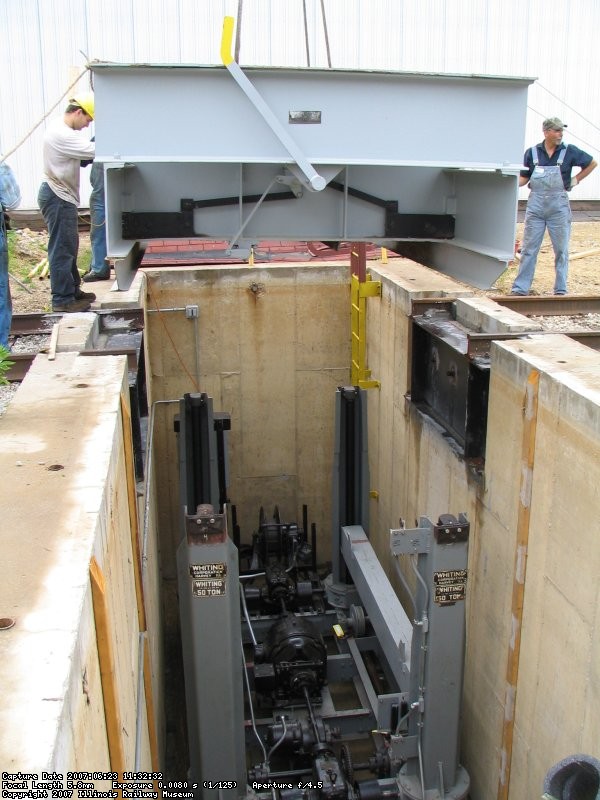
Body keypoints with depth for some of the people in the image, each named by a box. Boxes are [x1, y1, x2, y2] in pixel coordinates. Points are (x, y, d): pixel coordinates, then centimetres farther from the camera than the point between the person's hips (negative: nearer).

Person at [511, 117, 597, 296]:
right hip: (535, 206, 1)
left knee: (561, 249, 5)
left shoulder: (569, 151, -1)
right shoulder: (532, 152, 2)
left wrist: (576, 179, 5)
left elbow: (592, 163, 11)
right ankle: (520, 288, 9)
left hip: (559, 207, 0)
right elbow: (524, 177, 7)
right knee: (528, 248, 3)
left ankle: (561, 290, 14)